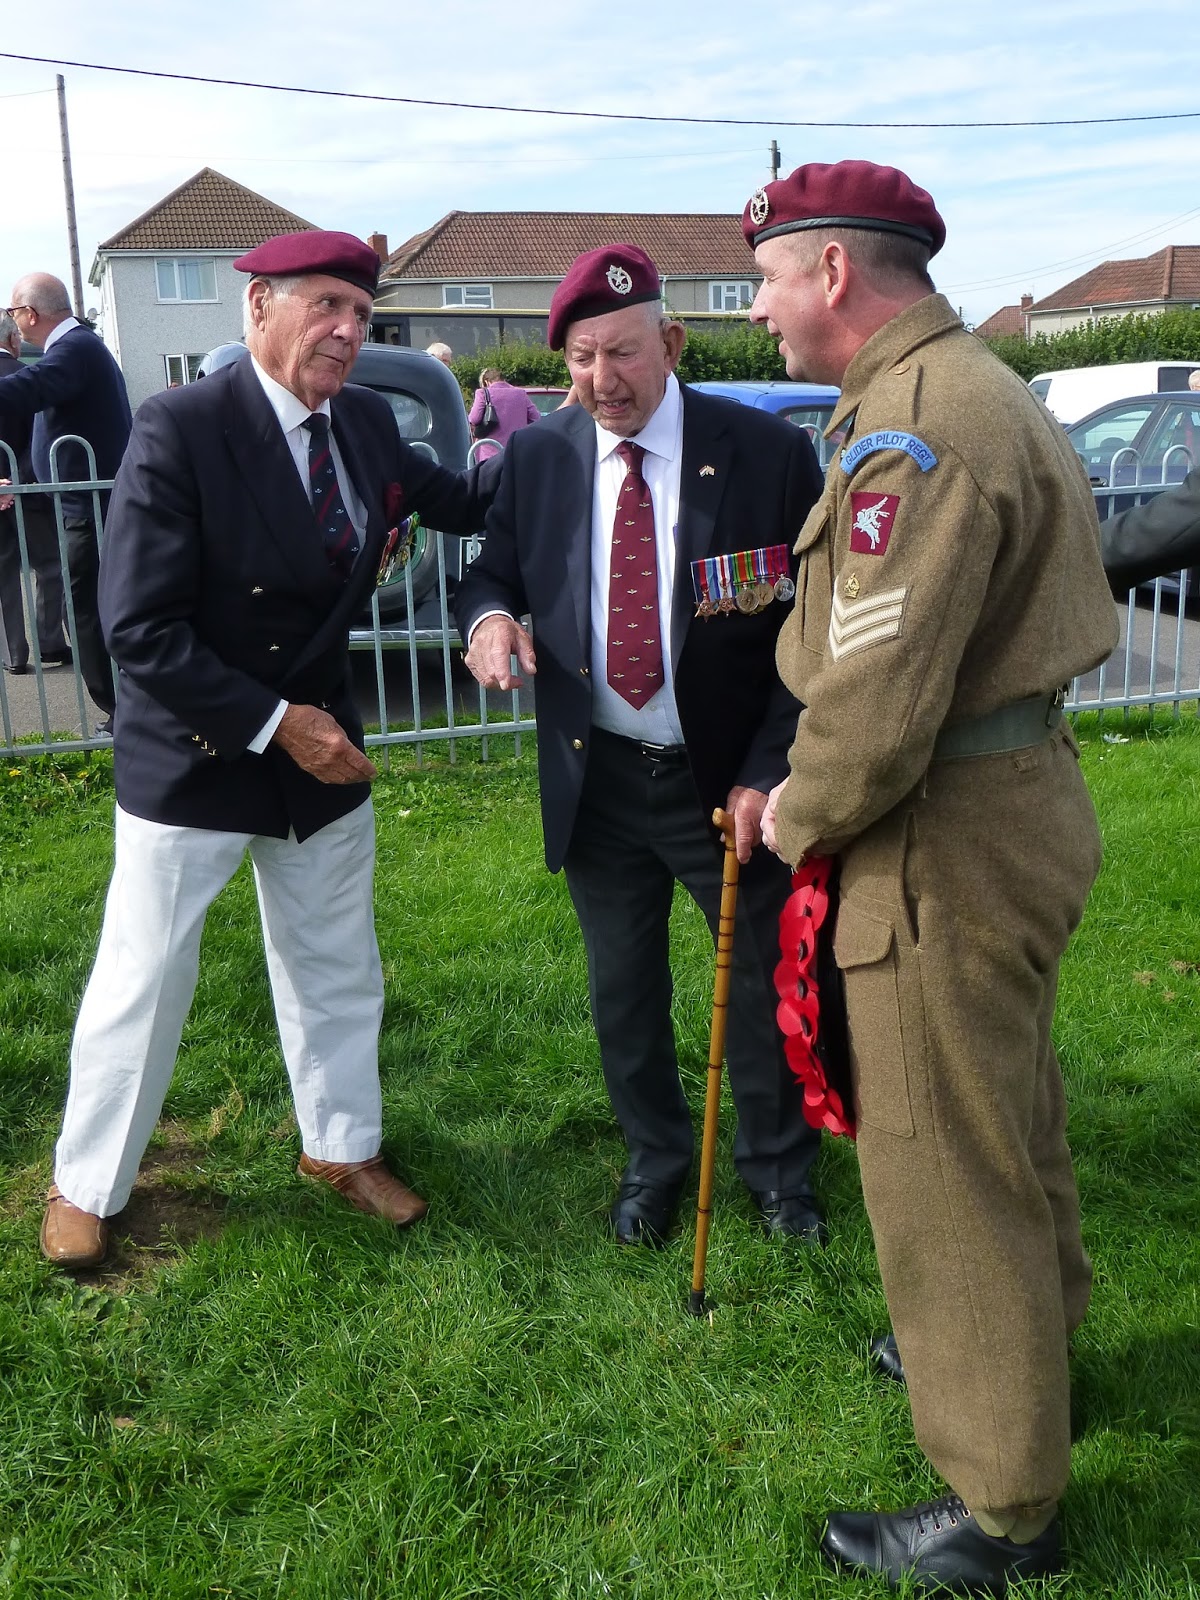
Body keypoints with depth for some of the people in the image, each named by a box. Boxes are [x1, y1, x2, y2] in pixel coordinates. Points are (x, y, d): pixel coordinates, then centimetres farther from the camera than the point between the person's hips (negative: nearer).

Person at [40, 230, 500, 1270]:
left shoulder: (367, 423, -1)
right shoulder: (181, 428, -19)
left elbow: (461, 503, 13)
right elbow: (139, 629, -22)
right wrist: (274, 722, -22)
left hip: (322, 752, 6)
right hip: (192, 757, -5)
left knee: (337, 972, 18)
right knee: (142, 987, 9)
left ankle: (341, 1145, 41)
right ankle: (87, 1187, 32)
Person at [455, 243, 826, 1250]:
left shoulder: (769, 454, -11)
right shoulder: (537, 457, -1)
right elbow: (495, 568, 10)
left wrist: (767, 774, -14)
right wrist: (490, 613, -16)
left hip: (730, 779, -2)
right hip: (597, 779, 3)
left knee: (767, 978, 12)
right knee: (624, 988, 16)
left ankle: (778, 1167, 38)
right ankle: (655, 1160, 41)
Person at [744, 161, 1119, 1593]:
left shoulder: (916, 428, -21)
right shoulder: (979, 391, 15)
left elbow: (878, 699, -28)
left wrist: (804, 813, -9)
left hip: (950, 843, -11)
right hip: (1025, 795, 11)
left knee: (940, 1163, 2)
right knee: (1010, 1106, 26)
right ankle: (1030, 1339, 49)